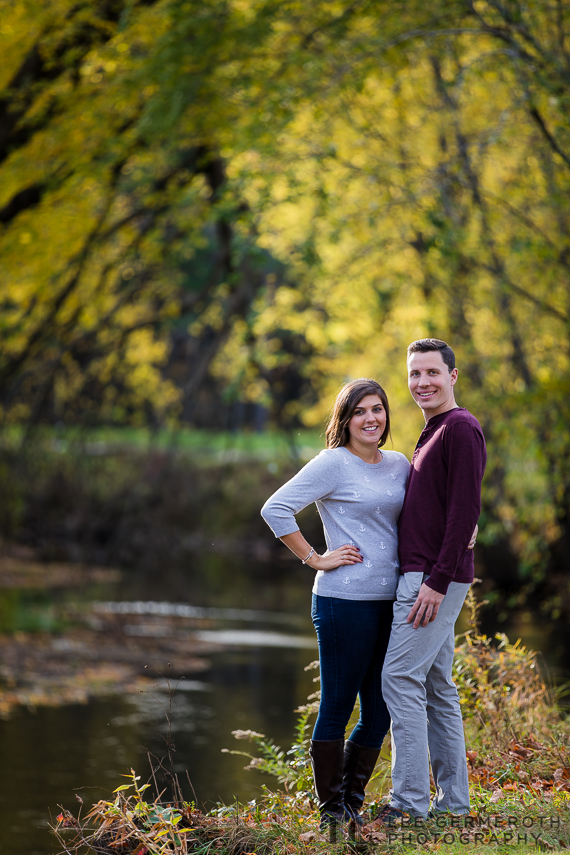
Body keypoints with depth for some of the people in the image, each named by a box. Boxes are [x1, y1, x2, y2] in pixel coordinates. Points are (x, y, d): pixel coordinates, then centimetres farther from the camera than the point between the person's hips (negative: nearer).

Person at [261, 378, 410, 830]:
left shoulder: (399, 465, 12)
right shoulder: (334, 463, -7)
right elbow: (275, 509, -11)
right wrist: (317, 559, -11)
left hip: (390, 604, 7)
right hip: (345, 602, -7)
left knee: (380, 713, 10)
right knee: (337, 708, 0)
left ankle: (352, 804, 22)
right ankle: (331, 814, 9)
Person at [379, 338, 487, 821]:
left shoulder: (462, 428, -11)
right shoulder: (434, 433, 19)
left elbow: (465, 511, -18)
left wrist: (437, 581, -22)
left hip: (436, 579, -10)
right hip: (422, 576, 10)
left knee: (401, 679, -11)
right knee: (436, 686, 10)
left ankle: (409, 799, -10)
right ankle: (452, 799, 13)